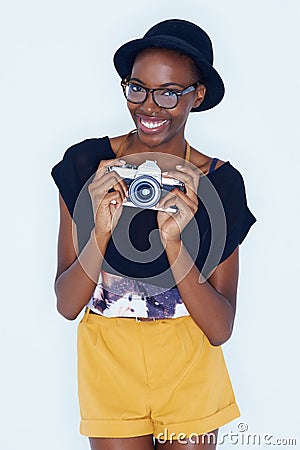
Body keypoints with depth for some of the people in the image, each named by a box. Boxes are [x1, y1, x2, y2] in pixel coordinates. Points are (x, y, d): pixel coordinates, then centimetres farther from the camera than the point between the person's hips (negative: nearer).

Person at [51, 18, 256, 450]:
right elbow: (67, 305, -11)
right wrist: (102, 229, -27)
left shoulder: (220, 182, -10)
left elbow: (221, 329, -14)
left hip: (189, 367, 1)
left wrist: (173, 240, -27)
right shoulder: (86, 164, -10)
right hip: (108, 361, 0)